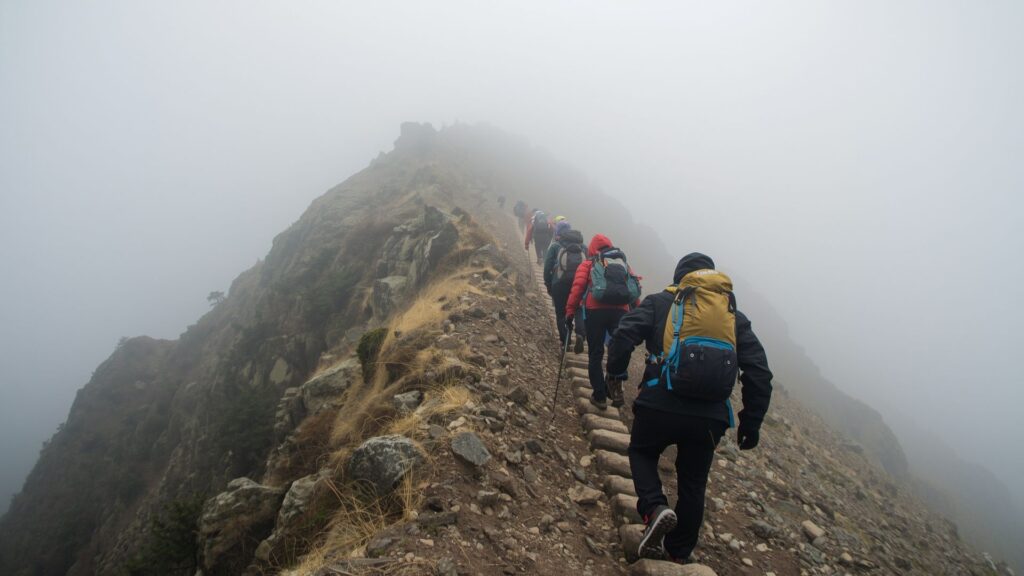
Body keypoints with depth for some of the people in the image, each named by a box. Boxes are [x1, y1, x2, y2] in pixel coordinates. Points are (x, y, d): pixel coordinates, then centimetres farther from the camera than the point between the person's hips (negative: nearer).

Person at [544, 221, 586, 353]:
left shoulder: (555, 246, 4)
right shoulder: (581, 245, 15)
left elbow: (547, 267, 1)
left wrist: (548, 285, 9)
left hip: (560, 284, -2)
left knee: (561, 313, 10)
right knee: (579, 311, 9)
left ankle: (564, 340, 9)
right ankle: (580, 334, -16)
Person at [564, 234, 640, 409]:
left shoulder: (588, 264, 16)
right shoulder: (623, 264, 25)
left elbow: (577, 288, 2)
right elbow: (635, 290, 14)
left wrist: (570, 313, 1)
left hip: (595, 310, -2)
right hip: (621, 311, 2)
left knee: (595, 355, 6)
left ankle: (599, 396, 9)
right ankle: (615, 387, 0)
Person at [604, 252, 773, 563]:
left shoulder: (661, 302, 8)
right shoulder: (735, 316, 16)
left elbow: (624, 334, -7)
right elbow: (759, 373, 10)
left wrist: (615, 372, 9)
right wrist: (751, 423, 15)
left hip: (660, 406, -2)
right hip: (711, 417, 3)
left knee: (641, 453, 25)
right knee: (693, 485, 22)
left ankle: (655, 508, 0)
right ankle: (678, 555, 33)